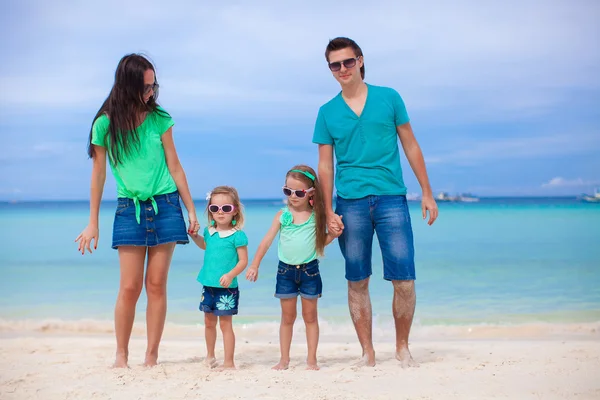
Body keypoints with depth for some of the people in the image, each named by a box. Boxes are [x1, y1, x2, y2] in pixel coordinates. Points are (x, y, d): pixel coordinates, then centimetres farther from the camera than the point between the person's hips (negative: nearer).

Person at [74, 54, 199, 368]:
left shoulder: (159, 119, -1)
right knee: (130, 286, -4)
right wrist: (93, 223, 5)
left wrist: (191, 211, 6)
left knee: (156, 284, 1)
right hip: (129, 209, -1)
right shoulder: (105, 123, -4)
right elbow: (98, 174, 3)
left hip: (165, 206, 1)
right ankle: (121, 356, 11)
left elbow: (174, 167, 5)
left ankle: (152, 356, 9)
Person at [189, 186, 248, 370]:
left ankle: (228, 362, 7)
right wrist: (194, 236, 16)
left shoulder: (238, 235, -12)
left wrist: (230, 275, -26)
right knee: (209, 322, 17)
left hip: (227, 288, -6)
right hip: (208, 285, 6)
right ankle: (210, 356, 34)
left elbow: (243, 260, -13)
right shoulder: (209, 231, 6)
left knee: (225, 324, -1)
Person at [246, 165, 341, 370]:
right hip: (286, 270, 1)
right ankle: (284, 359, 15)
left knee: (310, 316, 7)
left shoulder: (316, 216, -3)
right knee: (287, 317, 9)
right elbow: (267, 240, -2)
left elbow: (321, 241, 7)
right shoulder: (282, 215, -2)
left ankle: (311, 360, 12)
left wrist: (334, 232, -13)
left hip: (309, 270, -1)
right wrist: (254, 265, -5)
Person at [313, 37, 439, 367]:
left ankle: (402, 348, 12)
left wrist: (427, 193, 5)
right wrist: (329, 212, 2)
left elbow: (410, 146, 9)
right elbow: (325, 165, 9)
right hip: (351, 203, 1)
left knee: (404, 279, -5)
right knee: (357, 282, 4)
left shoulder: (389, 98, 7)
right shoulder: (327, 112, 9)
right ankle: (368, 353, 14)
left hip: (391, 198, -1)